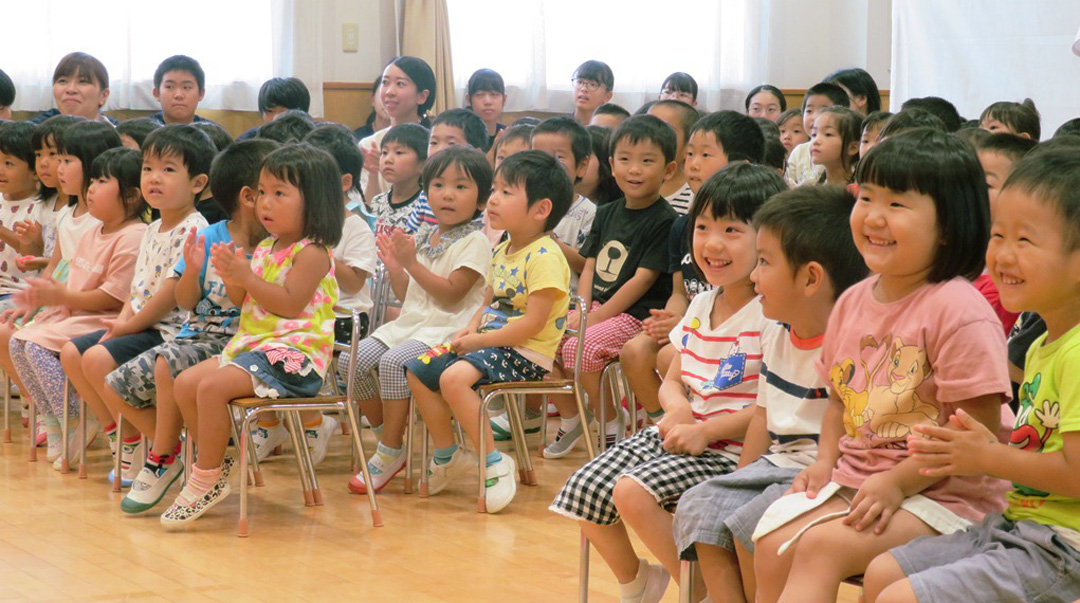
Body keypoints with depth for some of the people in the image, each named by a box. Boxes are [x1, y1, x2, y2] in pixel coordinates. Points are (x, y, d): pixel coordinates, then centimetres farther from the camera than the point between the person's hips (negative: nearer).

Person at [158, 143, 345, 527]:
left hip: (292, 355, -10)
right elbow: (243, 302, 18)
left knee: (213, 387, -26)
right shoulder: (265, 249, 16)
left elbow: (289, 303, -22)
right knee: (185, 383, 3)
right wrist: (231, 277, -2)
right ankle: (215, 464, 10)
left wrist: (247, 277, -23)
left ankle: (205, 482, -16)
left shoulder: (312, 253, -11)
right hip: (251, 345, 10)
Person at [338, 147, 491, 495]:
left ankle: (390, 452, -22)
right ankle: (386, 437, 5)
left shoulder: (474, 242, -6)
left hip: (446, 329, -8)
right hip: (409, 323, 8)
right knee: (351, 361, -9)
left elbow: (451, 293, -17)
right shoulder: (423, 238, 17)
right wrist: (393, 267, 5)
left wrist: (411, 263, -17)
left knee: (393, 361, -33)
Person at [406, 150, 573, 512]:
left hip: (526, 354, -10)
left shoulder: (544, 257, -18)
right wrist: (471, 329, 0)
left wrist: (479, 341, -18)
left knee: (454, 377, -31)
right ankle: (447, 455, 15)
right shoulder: (501, 251, 12)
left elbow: (532, 323, -24)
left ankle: (495, 464, -20)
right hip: (489, 343, 10)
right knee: (417, 371, 3)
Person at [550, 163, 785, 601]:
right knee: (583, 491, -4)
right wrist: (677, 407, -6)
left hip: (730, 449, -8)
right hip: (677, 434, 8)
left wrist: (705, 430, -21)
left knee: (634, 491, -28)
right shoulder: (700, 307, 12)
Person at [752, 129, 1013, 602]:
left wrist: (897, 483, -19)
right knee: (772, 541, -15)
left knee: (821, 545, -26)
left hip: (939, 493, -7)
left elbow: (977, 432, -17)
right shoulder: (853, 302, 9)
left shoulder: (958, 310, -16)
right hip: (853, 478, 7)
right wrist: (826, 460, 4)